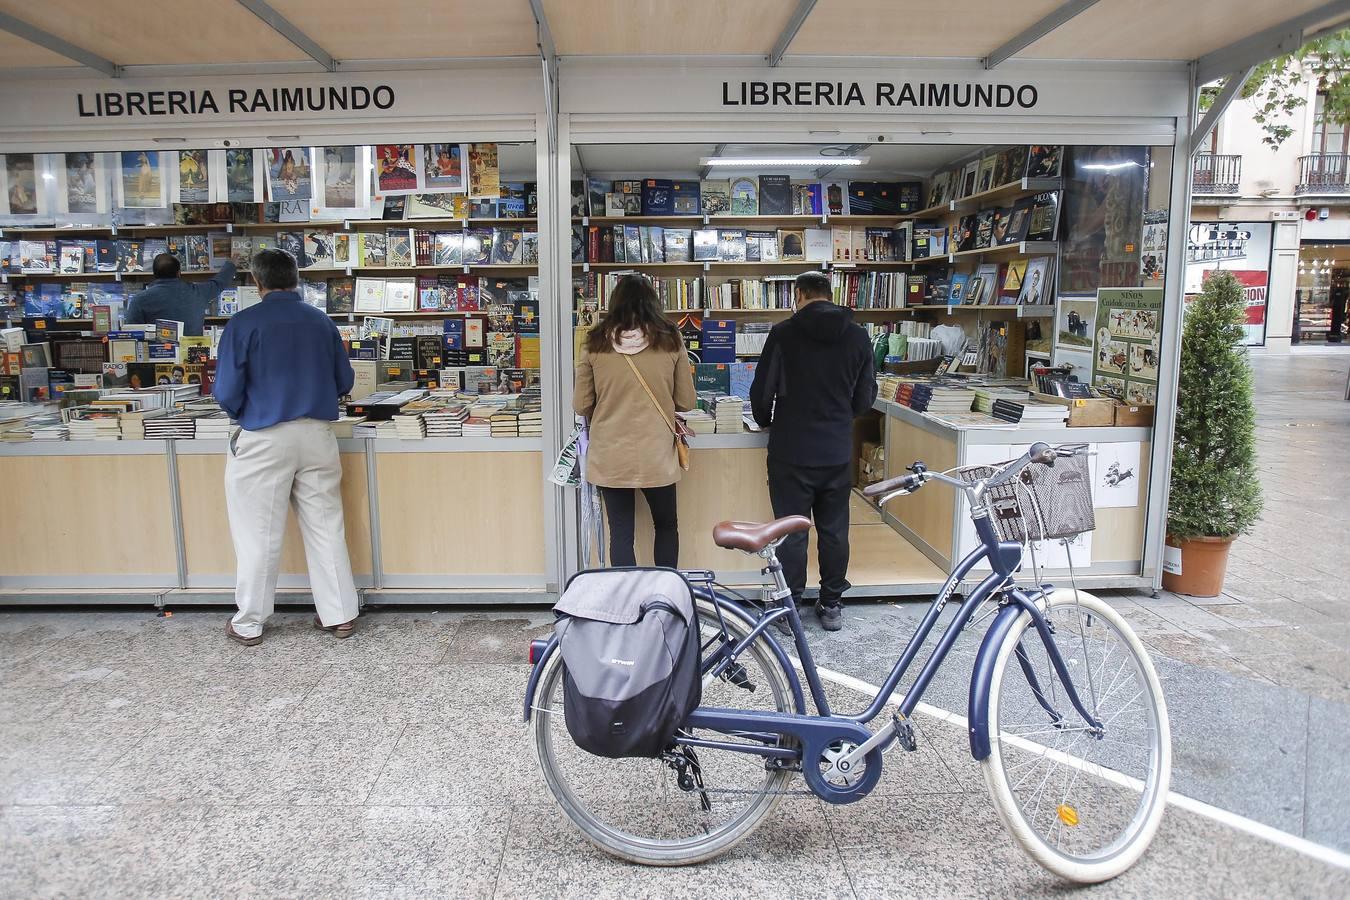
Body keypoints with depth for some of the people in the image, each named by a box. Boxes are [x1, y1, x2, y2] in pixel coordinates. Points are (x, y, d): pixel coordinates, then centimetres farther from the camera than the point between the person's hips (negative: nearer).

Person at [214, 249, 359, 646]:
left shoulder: (244, 323, -7)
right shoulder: (321, 322, 5)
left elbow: (226, 392, -10)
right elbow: (344, 382, 10)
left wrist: (244, 415, 11)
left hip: (264, 439, -3)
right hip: (317, 434, 4)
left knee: (259, 534, 7)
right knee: (326, 527, 11)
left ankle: (249, 624, 19)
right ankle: (339, 615, 17)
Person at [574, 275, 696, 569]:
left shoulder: (596, 343, -4)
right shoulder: (669, 341, -5)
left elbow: (581, 406, 1)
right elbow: (686, 402, 2)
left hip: (609, 456, 0)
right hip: (657, 454, 0)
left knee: (620, 534, 10)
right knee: (666, 526, 20)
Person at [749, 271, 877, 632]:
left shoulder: (784, 334, -10)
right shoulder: (858, 337, 2)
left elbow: (762, 391, -8)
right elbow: (866, 397, 7)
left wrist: (766, 421, 13)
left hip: (791, 452, -3)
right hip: (838, 453, 3)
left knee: (791, 532, 6)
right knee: (834, 530, 13)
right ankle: (831, 605, 23)